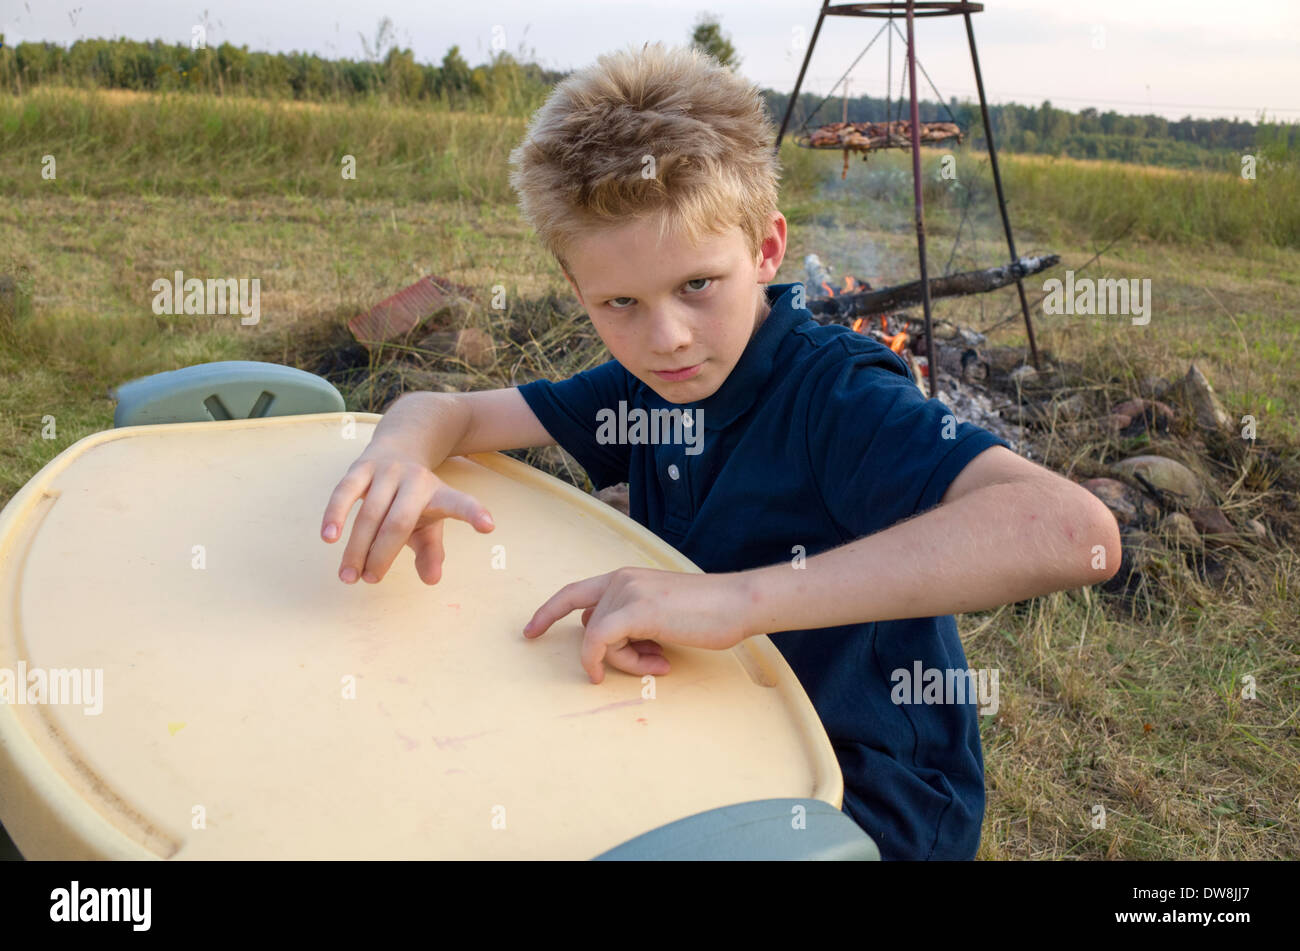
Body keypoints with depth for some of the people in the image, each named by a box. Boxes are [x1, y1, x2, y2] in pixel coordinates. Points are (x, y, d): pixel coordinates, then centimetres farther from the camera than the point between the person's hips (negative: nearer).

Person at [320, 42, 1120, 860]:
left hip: (873, 800, -6)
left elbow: (1076, 531, -42)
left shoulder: (836, 391, -26)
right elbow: (446, 409, 2)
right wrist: (403, 455, -24)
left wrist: (738, 598, -46)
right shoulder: (647, 384, -3)